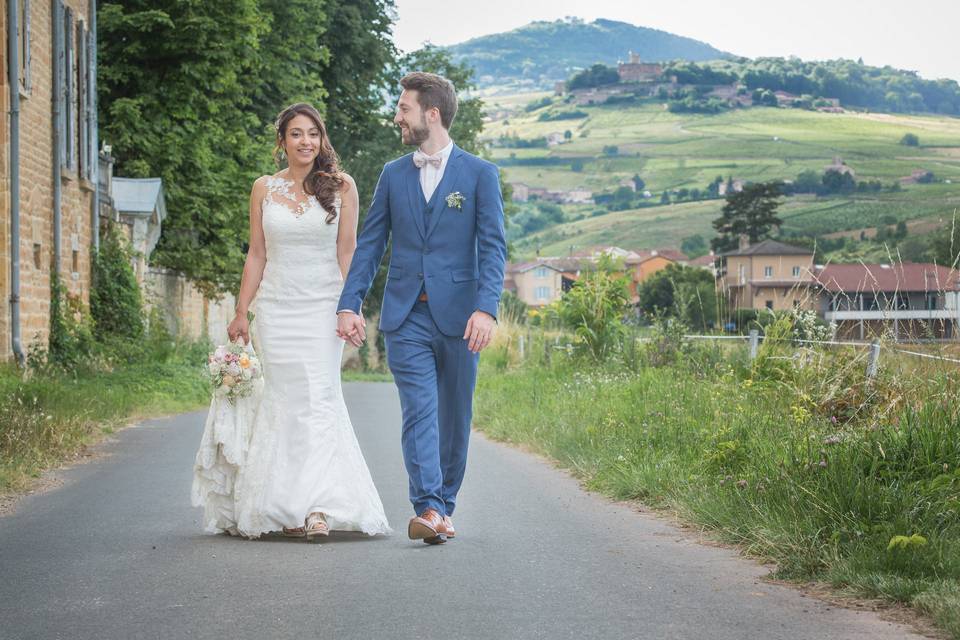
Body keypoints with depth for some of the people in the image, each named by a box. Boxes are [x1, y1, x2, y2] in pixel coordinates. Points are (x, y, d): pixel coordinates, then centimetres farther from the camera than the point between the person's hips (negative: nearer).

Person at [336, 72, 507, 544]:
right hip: (406, 316, 1)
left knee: (455, 416, 7)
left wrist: (486, 309, -18)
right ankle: (428, 509, -18)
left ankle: (445, 504, 20)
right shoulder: (393, 175, 11)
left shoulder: (480, 174, 2)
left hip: (458, 316, -1)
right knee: (419, 412, -11)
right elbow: (370, 245, 11)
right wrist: (349, 304, 1)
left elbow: (493, 248, -5)